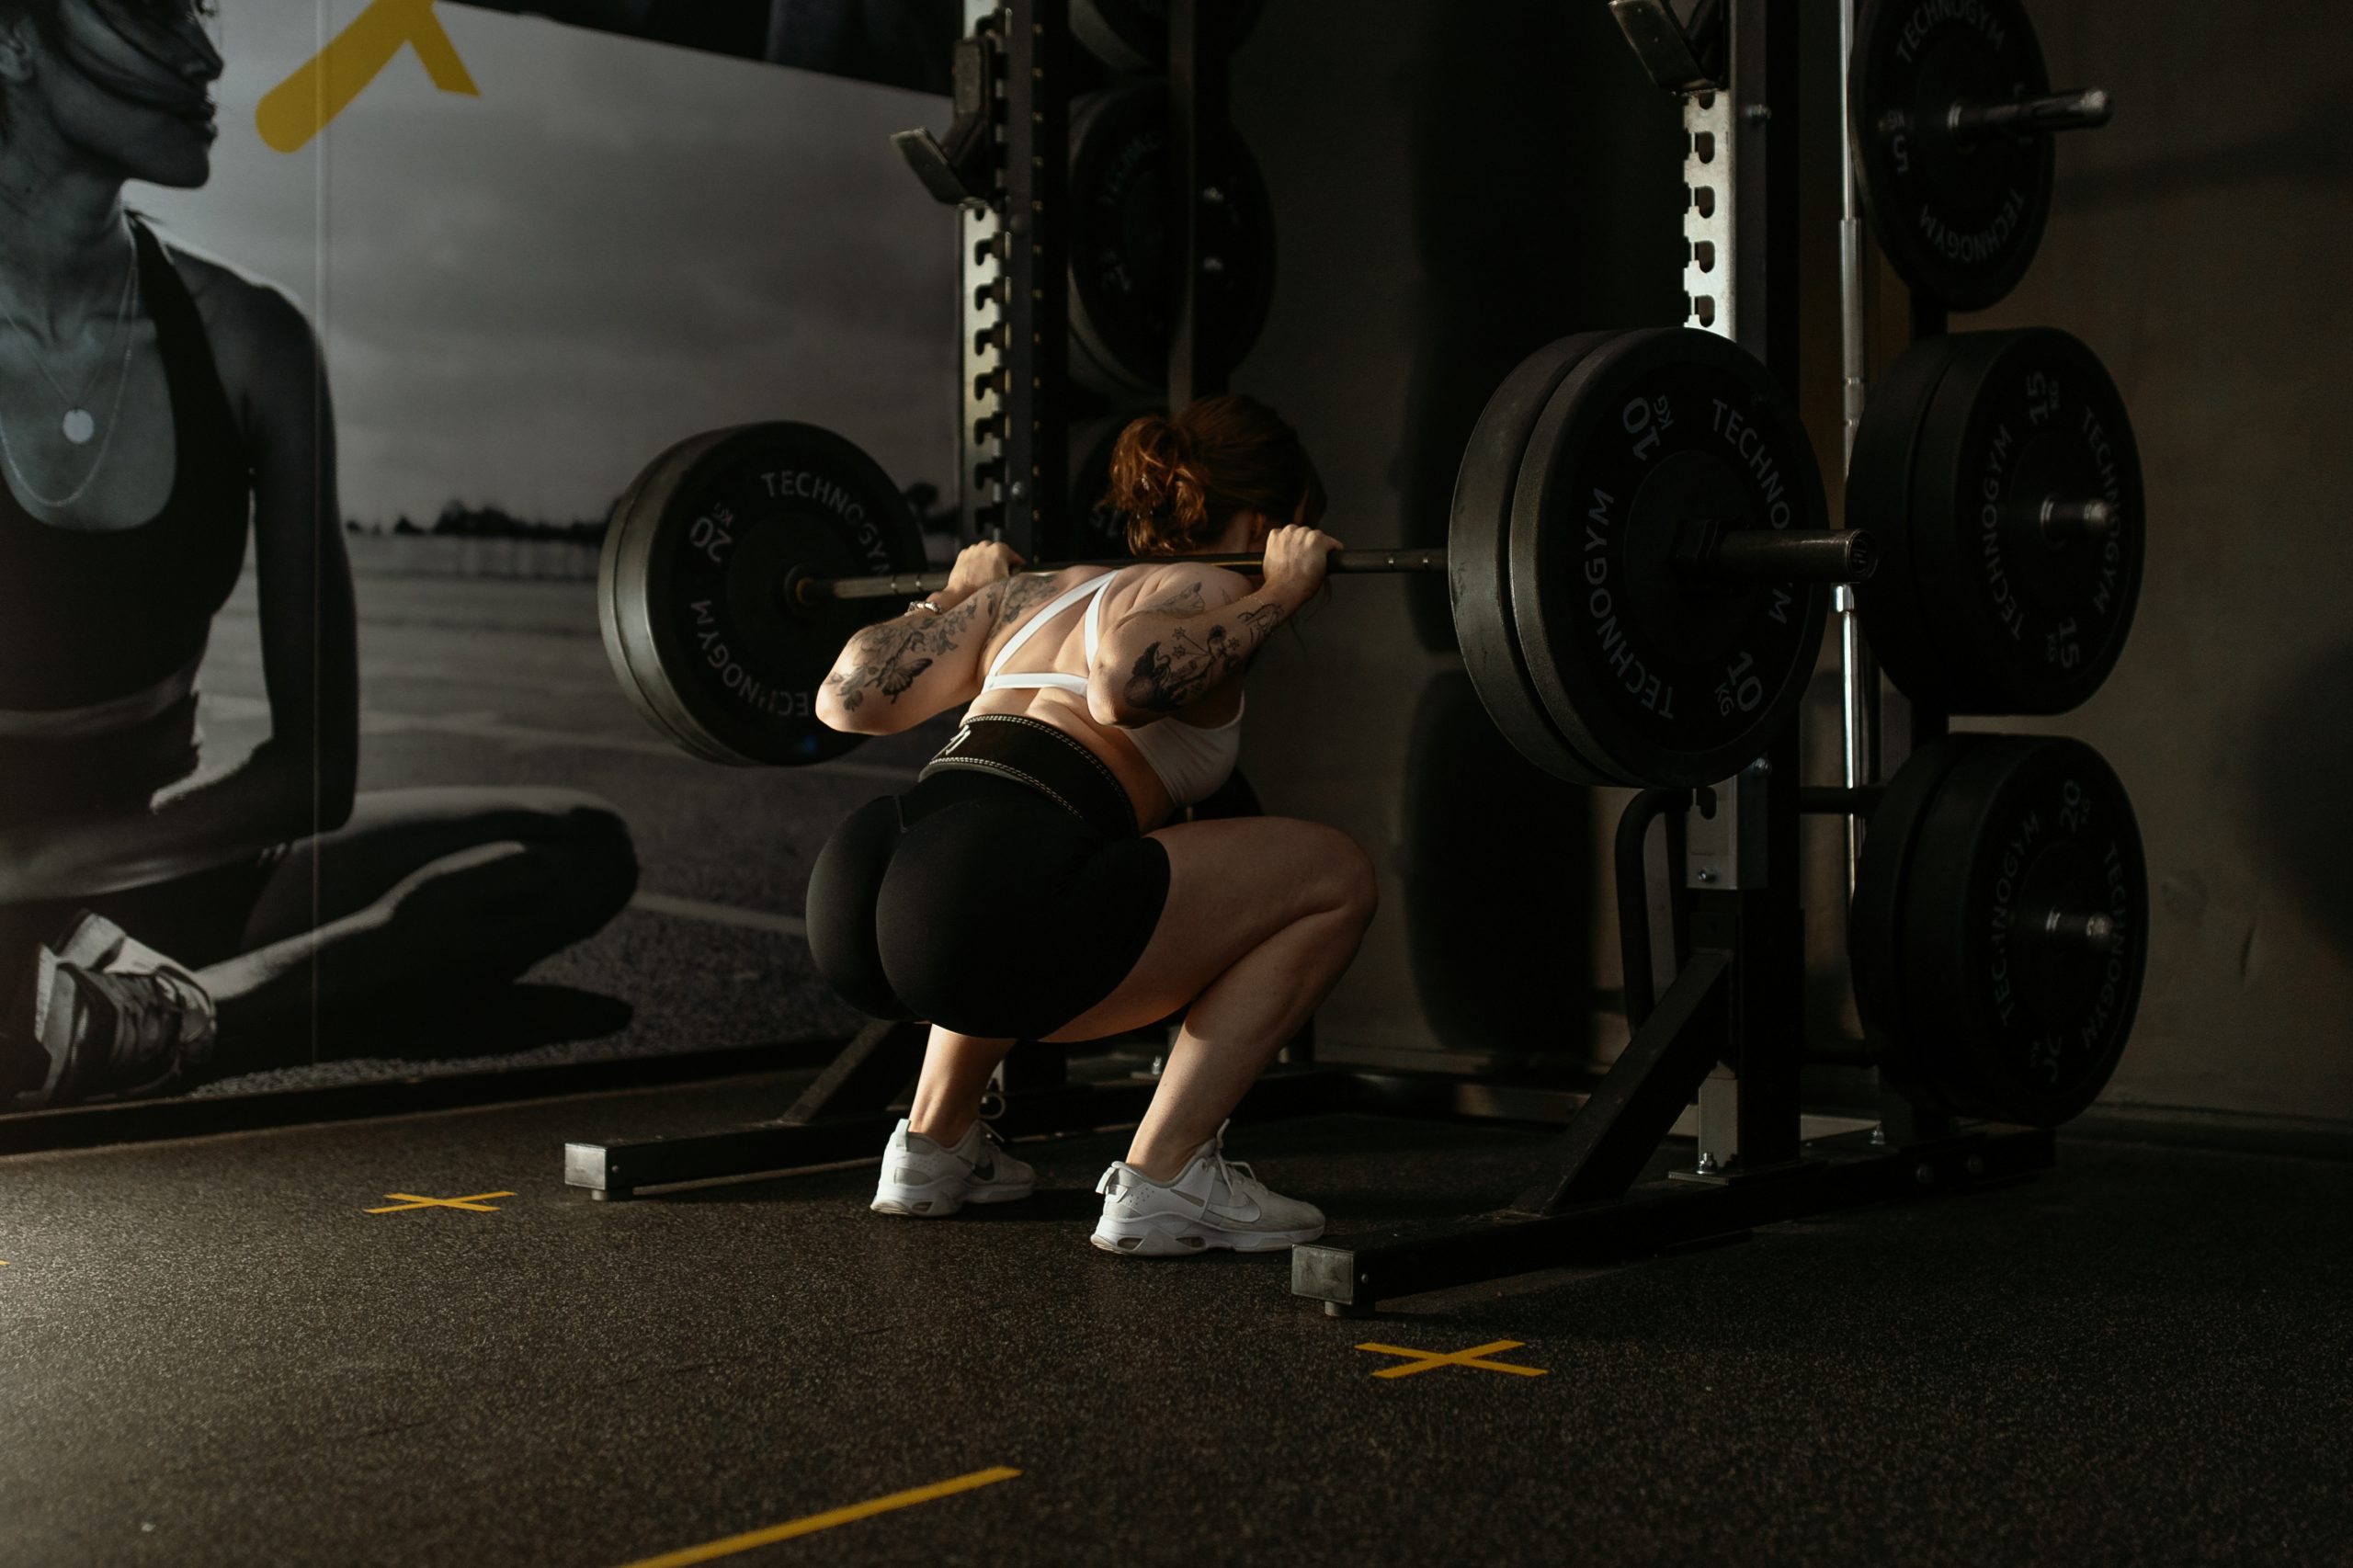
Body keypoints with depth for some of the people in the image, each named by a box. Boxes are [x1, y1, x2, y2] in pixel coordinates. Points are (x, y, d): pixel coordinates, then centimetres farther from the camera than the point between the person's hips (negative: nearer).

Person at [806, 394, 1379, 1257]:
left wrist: (954, 595, 42)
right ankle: (1164, 1179, 3)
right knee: (1334, 877, 5)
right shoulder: (1209, 590, 8)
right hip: (980, 909, -8)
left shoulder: (1038, 589, 29)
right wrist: (1274, 597, -3)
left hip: (849, 896, 8)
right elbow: (1123, 684, -15)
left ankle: (935, 1147, 31)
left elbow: (847, 697, 26)